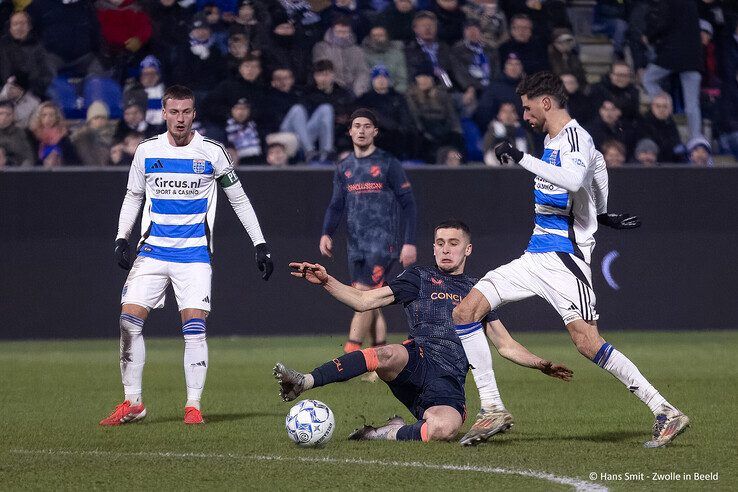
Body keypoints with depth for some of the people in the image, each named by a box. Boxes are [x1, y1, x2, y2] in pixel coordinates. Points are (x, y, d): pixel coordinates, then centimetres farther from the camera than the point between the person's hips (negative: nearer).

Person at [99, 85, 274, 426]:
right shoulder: (147, 151, 4)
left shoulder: (212, 152, -1)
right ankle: (132, 404, 1)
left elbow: (239, 199, 7)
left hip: (194, 253, -2)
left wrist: (261, 245, 4)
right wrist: (121, 238, 2)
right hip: (152, 250, 2)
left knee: (194, 327, -12)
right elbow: (133, 197, 16)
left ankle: (193, 406, -3)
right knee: (129, 320, -8)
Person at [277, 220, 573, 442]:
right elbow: (363, 301, 13)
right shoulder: (420, 279, 20)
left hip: (449, 386, 1)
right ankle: (303, 383, -43)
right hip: (418, 360, -1)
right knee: (389, 356, -41)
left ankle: (389, 432, -12)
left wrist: (541, 365, 13)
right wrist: (326, 282, -2)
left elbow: (506, 346, 29)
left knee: (444, 429, -37)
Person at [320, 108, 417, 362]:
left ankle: (349, 357, -19)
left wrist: (409, 243, -8)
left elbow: (408, 203, -2)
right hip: (356, 244, 6)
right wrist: (327, 234, -2)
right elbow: (336, 205, 16)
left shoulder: (388, 164, -2)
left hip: (383, 243, -6)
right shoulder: (344, 168, 13)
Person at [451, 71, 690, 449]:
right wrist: (601, 213, 44)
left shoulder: (575, 138, -10)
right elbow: (597, 163, 38)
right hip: (536, 257, 10)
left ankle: (666, 413, -16)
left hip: (564, 256, -10)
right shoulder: (552, 140, 18)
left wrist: (522, 159, -29)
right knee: (466, 311, -1)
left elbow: (574, 180, -32)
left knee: (586, 340, -22)